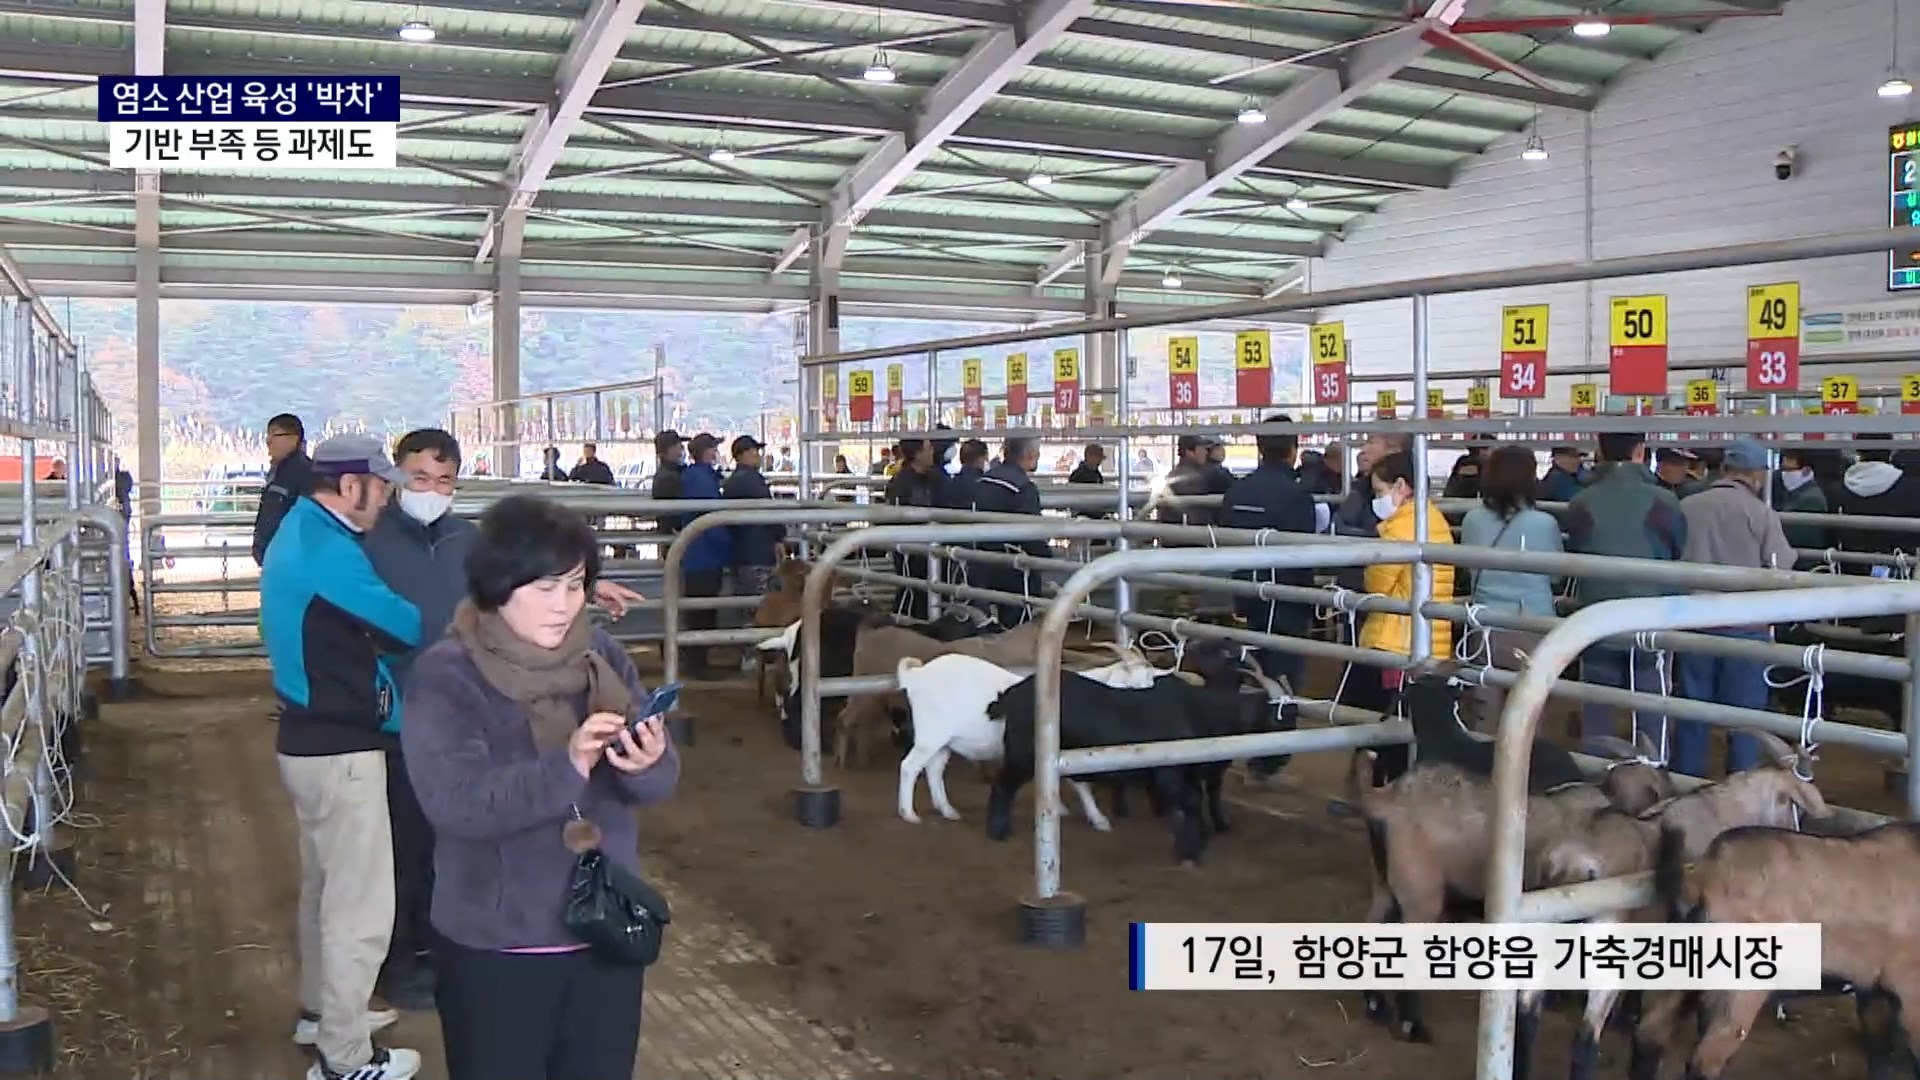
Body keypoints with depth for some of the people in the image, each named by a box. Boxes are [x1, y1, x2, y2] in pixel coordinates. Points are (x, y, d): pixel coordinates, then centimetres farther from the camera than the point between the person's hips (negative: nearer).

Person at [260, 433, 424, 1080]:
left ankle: (321, 1012, 39)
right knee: (360, 906, -2)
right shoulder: (329, 551, -22)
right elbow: (408, 628, -17)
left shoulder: (298, 533, 10)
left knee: (325, 886, 24)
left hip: (312, 738, 11)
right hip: (340, 749, -11)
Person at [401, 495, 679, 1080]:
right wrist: (566, 767, -35)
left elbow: (661, 778, -4)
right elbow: (454, 801, -25)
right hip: (494, 943, -4)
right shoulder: (446, 675, -13)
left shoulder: (603, 656, 0)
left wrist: (647, 763, -27)